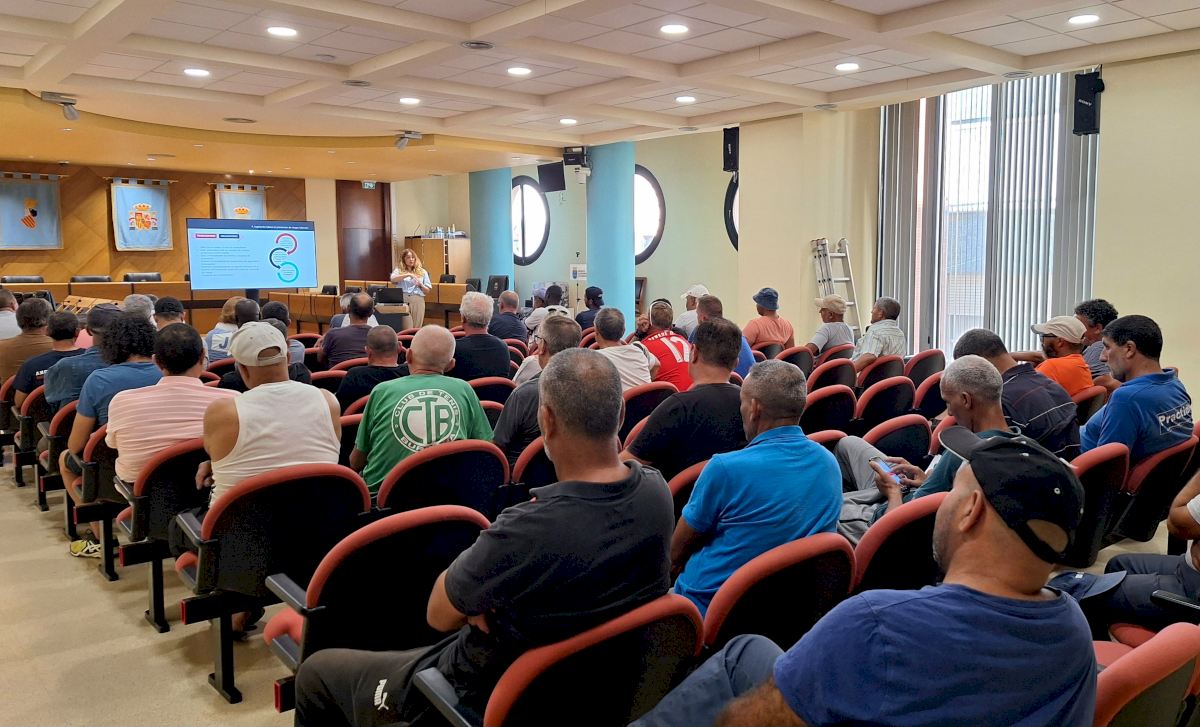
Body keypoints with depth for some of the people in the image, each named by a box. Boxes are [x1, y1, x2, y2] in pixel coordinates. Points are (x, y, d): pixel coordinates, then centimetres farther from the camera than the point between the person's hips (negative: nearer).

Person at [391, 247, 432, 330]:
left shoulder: (422, 272, 17)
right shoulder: (399, 270, 14)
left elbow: (427, 291, 15)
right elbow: (393, 279, -9)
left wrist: (421, 285, -6)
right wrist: (408, 275, -18)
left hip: (418, 301, 1)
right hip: (402, 300, -1)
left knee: (416, 329, -4)